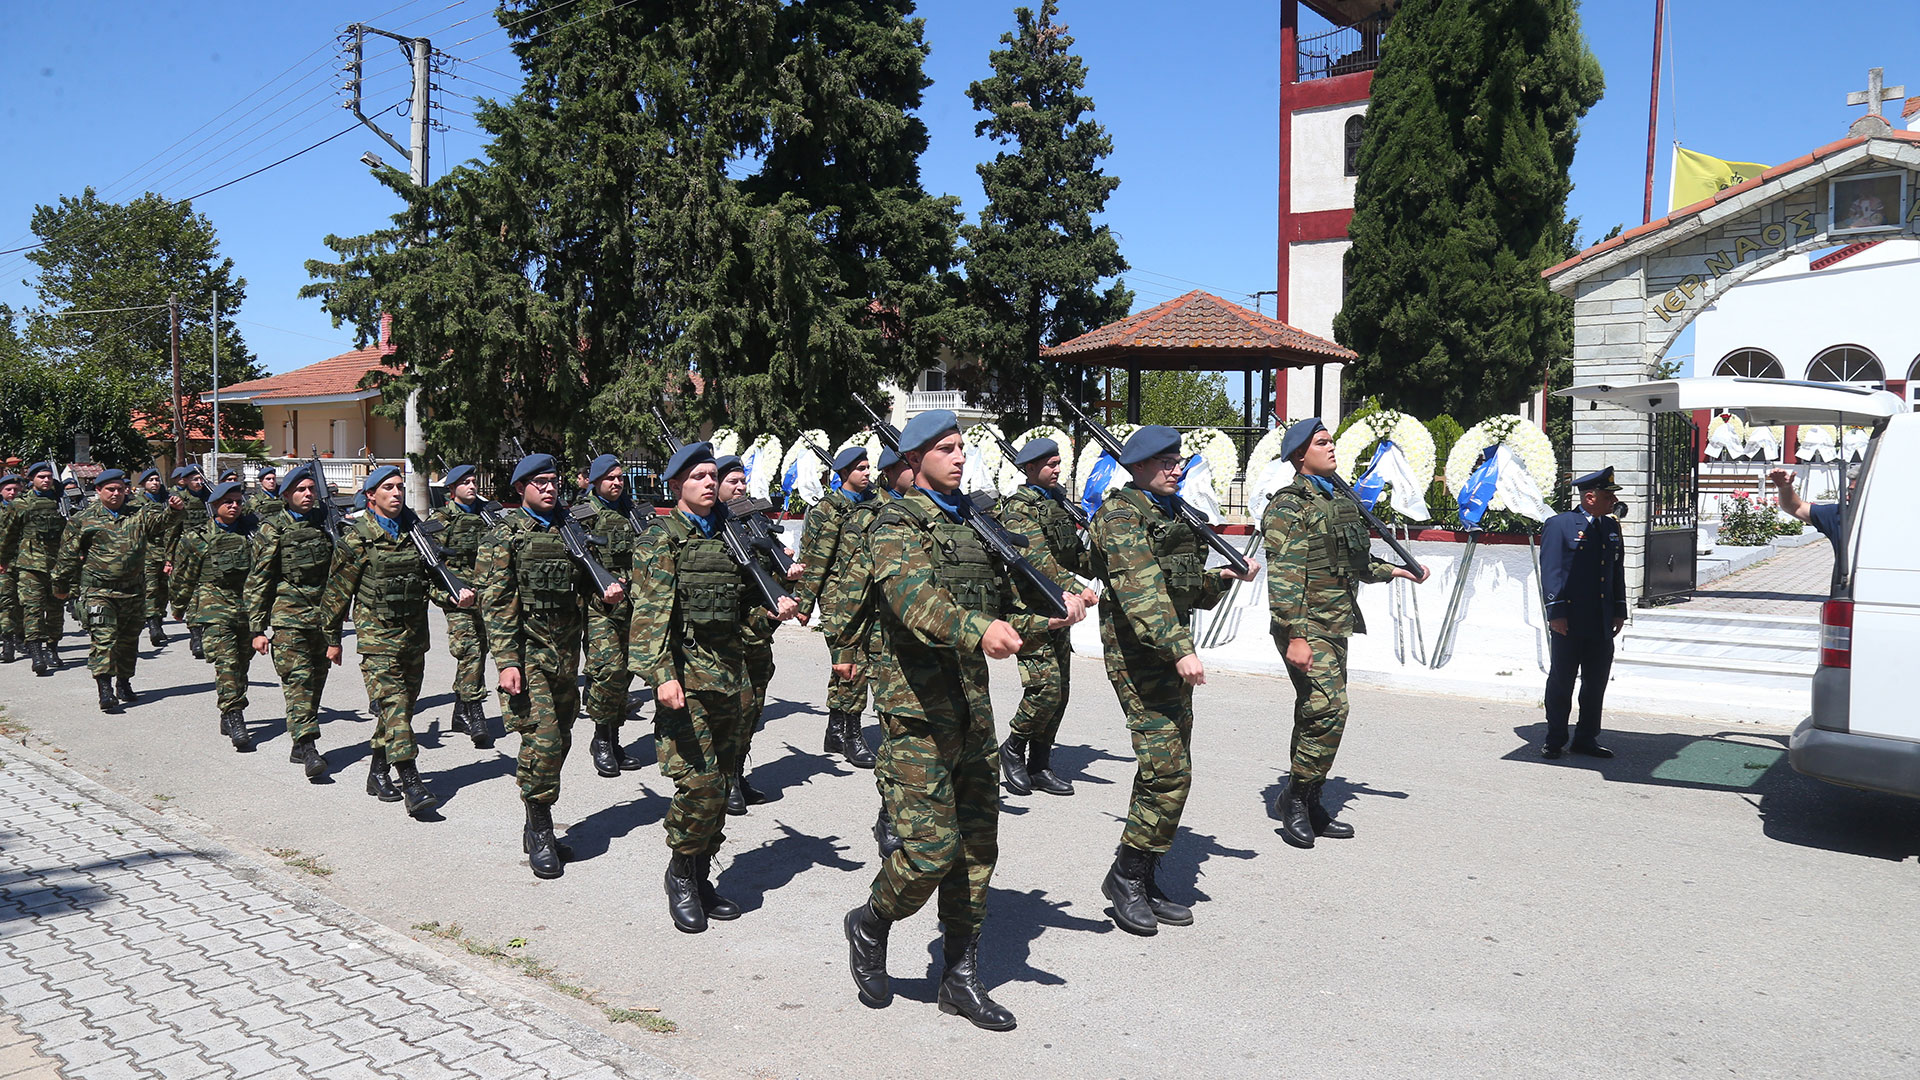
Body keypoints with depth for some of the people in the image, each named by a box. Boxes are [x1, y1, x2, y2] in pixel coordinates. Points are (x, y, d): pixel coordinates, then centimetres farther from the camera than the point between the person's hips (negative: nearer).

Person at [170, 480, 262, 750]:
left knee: (242, 664, 8)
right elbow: (183, 577, 11)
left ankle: (229, 718, 22)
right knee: (226, 663, -16)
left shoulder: (253, 530, 8)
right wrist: (181, 606, 17)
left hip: (248, 607, 4)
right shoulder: (197, 539, 2)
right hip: (214, 607, -4)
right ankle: (235, 719, -20)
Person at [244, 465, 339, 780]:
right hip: (288, 616, -5)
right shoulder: (272, 530, 0)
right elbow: (258, 581, -1)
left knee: (316, 680, 8)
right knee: (298, 680, -12)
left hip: (323, 617, 5)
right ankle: (307, 746, -16)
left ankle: (299, 745, 19)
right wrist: (257, 629, -5)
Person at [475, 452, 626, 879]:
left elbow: (585, 581, 20)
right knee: (543, 739, -12)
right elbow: (496, 603, -8)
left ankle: (537, 829, 24)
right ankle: (540, 835, 2)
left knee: (559, 740, 10)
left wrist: (607, 593, -5)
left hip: (567, 651, 6)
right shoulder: (503, 536, -3)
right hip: (527, 652, -6)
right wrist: (507, 662, -16)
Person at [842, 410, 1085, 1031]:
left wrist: (1053, 613, -2)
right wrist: (979, 629, -45)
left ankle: (961, 978, 21)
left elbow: (1007, 607, 18)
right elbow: (917, 600, -28)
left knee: (977, 847, 9)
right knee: (931, 848, -9)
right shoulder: (897, 525, -8)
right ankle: (870, 926, 20)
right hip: (918, 707, -7)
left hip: (974, 706, 7)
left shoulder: (977, 523, 15)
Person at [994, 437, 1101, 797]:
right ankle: (1013, 749, 5)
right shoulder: (1019, 508, -10)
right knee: (1046, 685, -16)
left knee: (1060, 690, 8)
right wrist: (1076, 589, -34)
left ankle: (1039, 766, 16)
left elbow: (1076, 555, 23)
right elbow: (1037, 559, -23)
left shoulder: (1059, 503, 17)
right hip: (1029, 608, -9)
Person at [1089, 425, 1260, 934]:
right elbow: (1141, 592, -24)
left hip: (1172, 655, 9)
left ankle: (1143, 884, 17)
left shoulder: (1172, 515, 19)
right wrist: (1181, 648, -34)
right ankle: (1126, 876, -1)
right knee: (1168, 770, -14)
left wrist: (1229, 575, 7)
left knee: (1169, 770, 9)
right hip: (1138, 657, -9)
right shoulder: (1122, 516, -11)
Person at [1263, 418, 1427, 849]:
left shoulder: (1338, 502, 17)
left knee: (1316, 716, 12)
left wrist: (1395, 571, 21)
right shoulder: (1289, 506, -11)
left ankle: (1309, 806, 19)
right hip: (1307, 628, -9)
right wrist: (1295, 636, -24)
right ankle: (1293, 797, -3)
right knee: (1328, 711, -16)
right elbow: (1284, 578, -19)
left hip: (1337, 626, 9)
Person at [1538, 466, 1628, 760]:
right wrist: (1556, 612, -16)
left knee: (1596, 682, 10)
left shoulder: (1611, 527, 13)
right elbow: (1550, 571, -11)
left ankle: (1586, 738, 21)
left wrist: (1619, 610, 13)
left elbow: (1618, 571, 18)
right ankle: (1554, 739, 14)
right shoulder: (1559, 525, -7)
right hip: (1569, 623, -6)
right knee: (1561, 681, 4)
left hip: (1602, 625, 6)